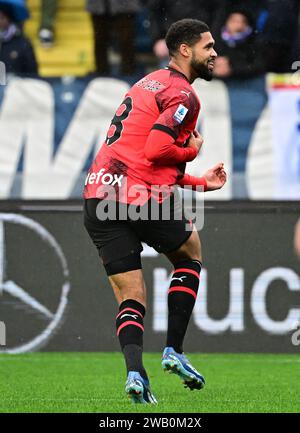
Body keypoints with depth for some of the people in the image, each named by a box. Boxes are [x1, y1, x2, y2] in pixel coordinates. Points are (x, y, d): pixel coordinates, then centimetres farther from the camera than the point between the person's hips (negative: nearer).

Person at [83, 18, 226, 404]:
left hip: (98, 195, 7)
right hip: (139, 197, -7)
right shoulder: (182, 94, -5)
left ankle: (134, 371, -17)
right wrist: (192, 149, 2)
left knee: (131, 300, 5)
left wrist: (200, 182, 28)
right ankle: (173, 350, 13)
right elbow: (156, 151, -18)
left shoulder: (150, 84, 25)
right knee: (189, 255, 20)